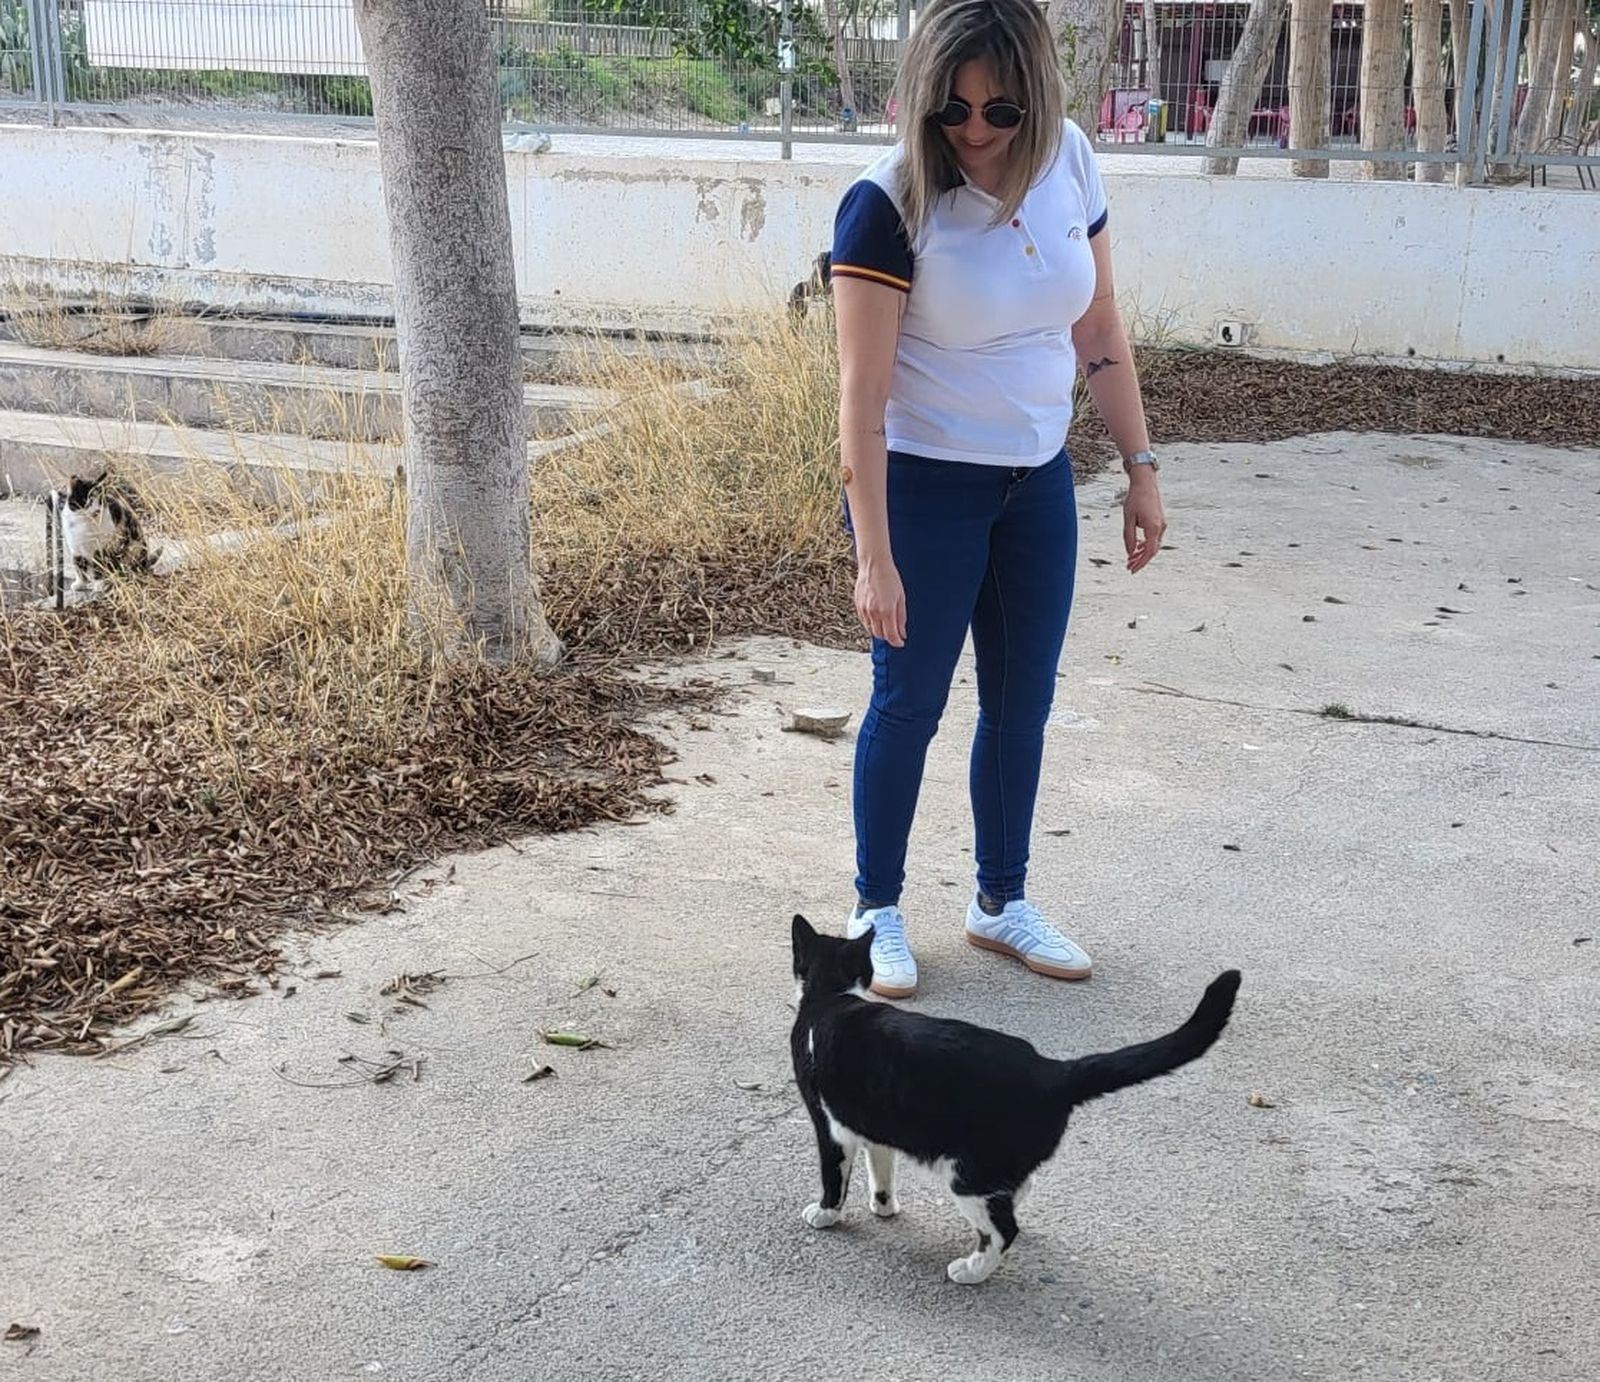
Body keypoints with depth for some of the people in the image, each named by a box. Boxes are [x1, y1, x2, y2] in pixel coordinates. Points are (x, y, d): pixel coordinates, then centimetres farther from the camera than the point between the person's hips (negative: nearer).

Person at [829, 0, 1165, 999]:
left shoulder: (1071, 163, -6)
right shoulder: (890, 204, -21)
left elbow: (1100, 329, 5)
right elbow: (862, 392, -21)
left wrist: (1142, 470, 5)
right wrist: (876, 559, -23)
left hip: (1039, 483, 5)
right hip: (924, 488, -5)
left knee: (1023, 700, 14)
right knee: (911, 702, 6)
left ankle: (1003, 902, 30)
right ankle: (878, 909, 24)